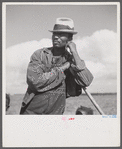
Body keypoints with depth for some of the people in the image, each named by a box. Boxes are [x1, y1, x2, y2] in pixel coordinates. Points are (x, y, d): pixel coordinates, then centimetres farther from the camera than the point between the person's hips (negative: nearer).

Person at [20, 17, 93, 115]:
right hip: (32, 111, -1)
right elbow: (35, 81, -18)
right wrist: (62, 68, -13)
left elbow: (86, 82, -15)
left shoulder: (72, 60, 3)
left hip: (55, 113, 1)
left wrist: (74, 53, -14)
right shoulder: (40, 54, -2)